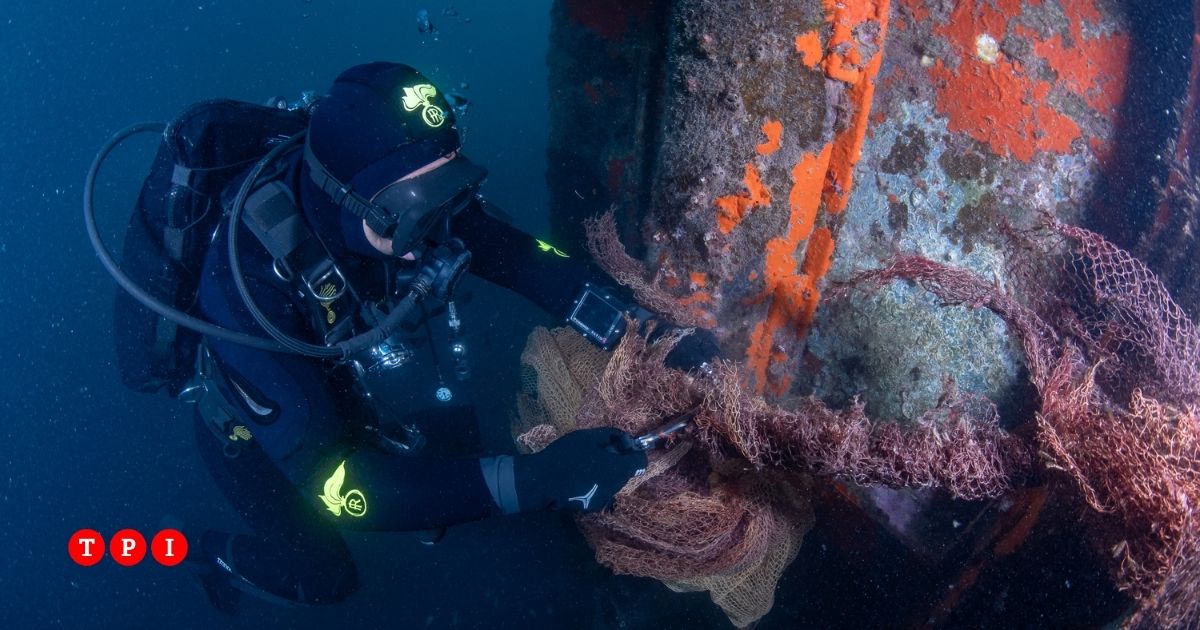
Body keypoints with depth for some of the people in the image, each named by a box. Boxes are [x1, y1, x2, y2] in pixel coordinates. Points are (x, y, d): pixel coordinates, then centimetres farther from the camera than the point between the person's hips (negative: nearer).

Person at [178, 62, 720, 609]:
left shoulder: (408, 194, -29)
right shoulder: (250, 274, -43)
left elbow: (525, 257, -18)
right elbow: (326, 474, -45)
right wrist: (524, 481, -53)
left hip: (348, 391, 5)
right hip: (256, 429, -4)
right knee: (325, 580, 2)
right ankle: (208, 552, 32)